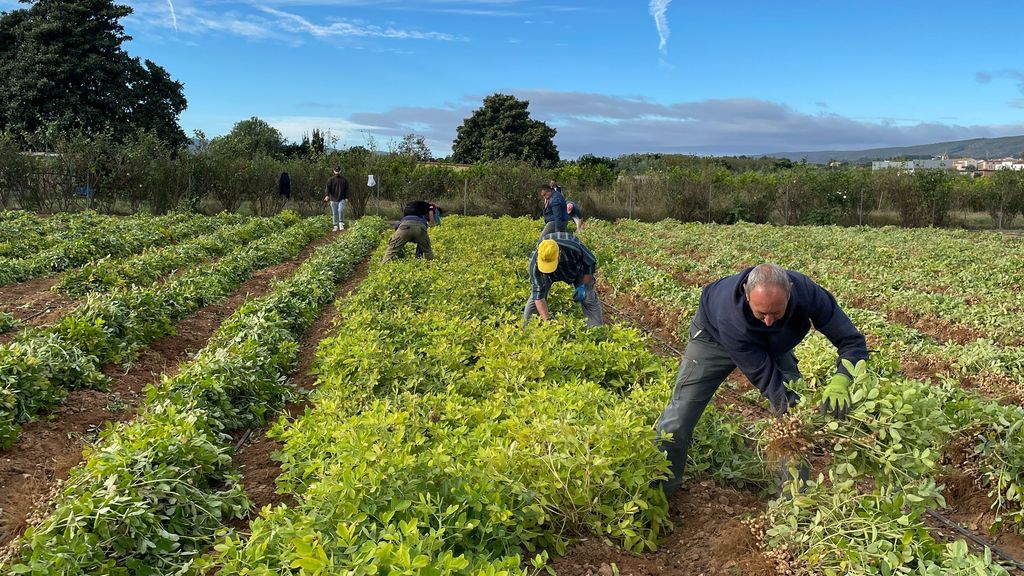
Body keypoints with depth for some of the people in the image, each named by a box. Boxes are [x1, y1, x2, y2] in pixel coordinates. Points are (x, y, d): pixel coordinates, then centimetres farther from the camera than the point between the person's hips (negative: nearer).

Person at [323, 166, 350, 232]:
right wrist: (326, 195, -25)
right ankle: (335, 226, 12)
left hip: (341, 199, 0)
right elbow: (327, 188, -7)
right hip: (333, 199, 0)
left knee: (341, 210, -20)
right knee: (334, 213, 4)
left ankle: (341, 223, -5)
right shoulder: (331, 179, 3)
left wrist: (347, 197, 2)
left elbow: (347, 189, 13)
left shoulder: (344, 179, 8)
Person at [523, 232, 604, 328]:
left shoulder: (574, 248, -44)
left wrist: (583, 286, -24)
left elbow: (591, 263, -22)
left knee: (588, 297, -9)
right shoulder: (534, 264, -40)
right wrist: (546, 320, -42)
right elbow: (539, 295, -35)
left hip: (576, 267, 0)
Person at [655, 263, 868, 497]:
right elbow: (764, 376, -34)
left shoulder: (807, 292, -37)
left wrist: (840, 381, -47)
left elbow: (853, 341, -29)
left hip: (773, 346, 3)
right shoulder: (729, 317, -45)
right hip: (714, 337, -3)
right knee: (676, 424, -6)